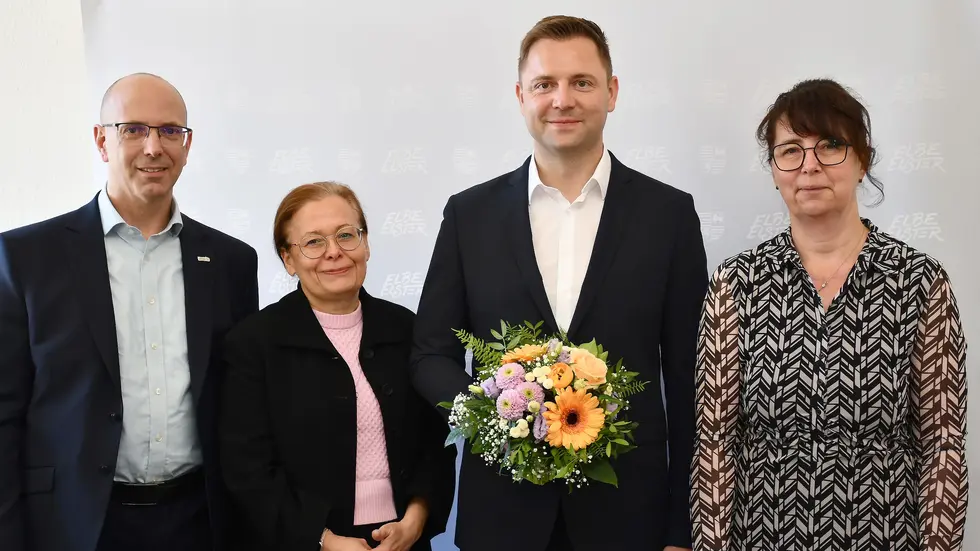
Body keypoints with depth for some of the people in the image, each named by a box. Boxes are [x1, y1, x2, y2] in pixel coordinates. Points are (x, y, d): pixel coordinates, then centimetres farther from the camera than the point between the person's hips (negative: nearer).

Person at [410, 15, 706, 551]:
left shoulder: (669, 212, -1)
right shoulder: (469, 213, 1)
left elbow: (687, 380, 0)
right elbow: (431, 354, 6)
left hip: (627, 507, 0)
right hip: (500, 507, 1)